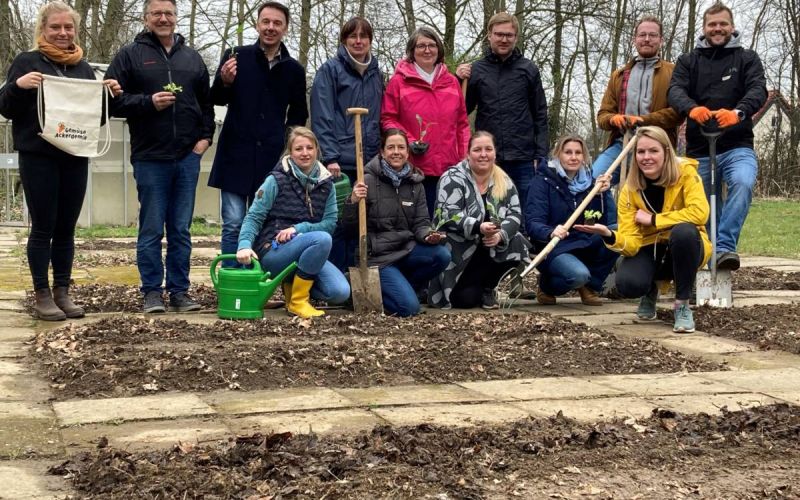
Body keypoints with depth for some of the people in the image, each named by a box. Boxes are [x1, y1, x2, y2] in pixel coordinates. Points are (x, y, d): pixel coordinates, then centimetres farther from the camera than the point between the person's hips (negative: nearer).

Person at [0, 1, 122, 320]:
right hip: (38, 158, -4)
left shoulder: (83, 68, 13)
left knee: (66, 228, 7)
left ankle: (62, 292, 15)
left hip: (75, 158, 4)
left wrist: (110, 95, -1)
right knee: (43, 227, -2)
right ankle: (42, 296, 5)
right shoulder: (27, 62, 0)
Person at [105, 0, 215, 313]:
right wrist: (148, 102, -15)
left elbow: (206, 102, 21)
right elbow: (112, 99, -3)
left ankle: (179, 291, 14)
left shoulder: (192, 58, 15)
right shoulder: (130, 55, 2)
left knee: (181, 229, 7)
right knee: (151, 229, 1)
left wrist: (206, 136, 8)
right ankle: (152, 292, 10)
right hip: (150, 158, -3)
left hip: (188, 157, 3)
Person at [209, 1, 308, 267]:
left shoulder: (294, 69, 6)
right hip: (236, 153, -2)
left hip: (272, 157, 2)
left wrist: (287, 140, 4)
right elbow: (216, 100, 3)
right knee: (233, 223, -3)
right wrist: (225, 82, -18)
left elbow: (299, 115, 19)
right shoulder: (236, 56, 0)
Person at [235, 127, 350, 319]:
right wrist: (245, 245, -24)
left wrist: (298, 228, -15)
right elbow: (254, 217, -6)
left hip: (308, 252, 4)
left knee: (340, 292, -20)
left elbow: (330, 222, 1)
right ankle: (298, 301, -17)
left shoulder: (326, 183, 7)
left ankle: (293, 283, 10)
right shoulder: (276, 181, -4)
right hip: (274, 252, -4)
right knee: (322, 239, -33)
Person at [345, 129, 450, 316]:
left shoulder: (415, 183, 7)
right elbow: (352, 226, -6)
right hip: (377, 255, -6)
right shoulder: (369, 181, -7)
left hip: (406, 248, 6)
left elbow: (421, 223, 6)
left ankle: (401, 288, 2)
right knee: (409, 307, -21)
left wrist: (428, 236, -17)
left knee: (442, 255, -23)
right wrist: (353, 202, -25)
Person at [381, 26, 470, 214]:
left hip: (448, 168, 3)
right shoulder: (399, 81, 2)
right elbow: (388, 119, 2)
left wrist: (465, 159, 8)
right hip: (414, 168, -3)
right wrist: (409, 142, -11)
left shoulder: (452, 82, 13)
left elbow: (462, 124, 15)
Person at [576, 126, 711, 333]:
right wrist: (610, 236, -40)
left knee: (683, 231, -37)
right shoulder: (630, 190, -10)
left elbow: (699, 212, -32)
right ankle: (650, 292, 12)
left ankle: (682, 305, -18)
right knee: (627, 284, -30)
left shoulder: (685, 172, -16)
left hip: (684, 247, -2)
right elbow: (630, 243, -17)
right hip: (649, 248, 2)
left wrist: (652, 219, -25)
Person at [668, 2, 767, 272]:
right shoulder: (688, 60, 10)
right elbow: (675, 90, -7)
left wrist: (738, 112, -32)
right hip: (699, 150, 2)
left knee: (743, 183, -32)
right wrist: (692, 109, -31)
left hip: (737, 146, -2)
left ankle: (724, 246, -32)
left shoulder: (747, 58, 7)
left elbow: (759, 90, -9)